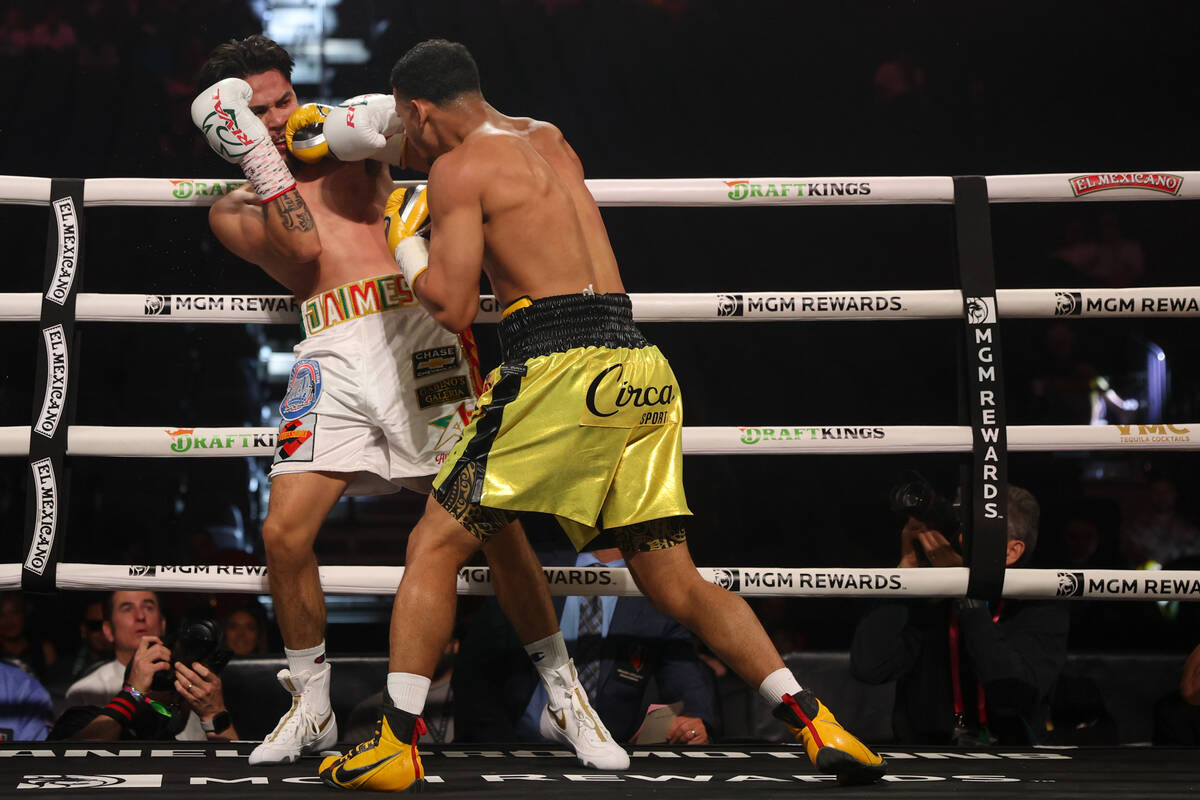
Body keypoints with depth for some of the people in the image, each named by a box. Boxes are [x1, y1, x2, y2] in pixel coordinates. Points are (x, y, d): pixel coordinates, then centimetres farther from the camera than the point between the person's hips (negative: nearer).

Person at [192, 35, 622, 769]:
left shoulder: (342, 143, 21)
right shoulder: (234, 209, 17)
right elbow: (302, 249, -1)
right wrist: (258, 155, -1)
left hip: (418, 334, 0)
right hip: (334, 353, 1)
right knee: (284, 531, -11)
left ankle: (563, 693, 8)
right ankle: (312, 705, 11)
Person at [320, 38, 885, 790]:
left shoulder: (458, 168, 1)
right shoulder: (549, 140, 24)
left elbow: (455, 307, -7)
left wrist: (406, 247, 14)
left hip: (562, 368, -7)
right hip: (641, 366, 7)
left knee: (435, 547, 4)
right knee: (678, 584, 11)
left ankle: (398, 742, -1)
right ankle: (817, 723, 2)